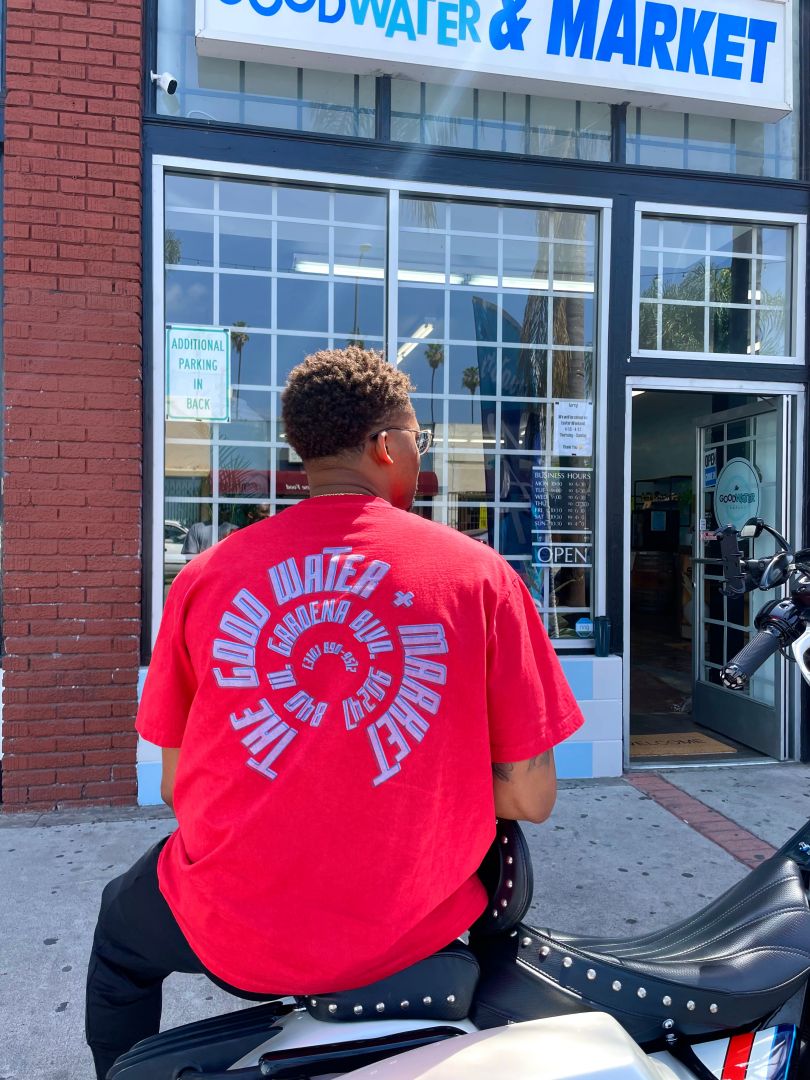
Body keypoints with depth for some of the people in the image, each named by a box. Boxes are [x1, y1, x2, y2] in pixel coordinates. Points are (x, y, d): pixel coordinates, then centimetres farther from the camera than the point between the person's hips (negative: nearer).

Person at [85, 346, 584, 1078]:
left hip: (237, 937, 1)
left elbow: (178, 786, 2)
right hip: (410, 933, 0)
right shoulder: (478, 573, -10)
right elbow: (531, 797, -8)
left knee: (121, 931, 35)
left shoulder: (207, 576, -6)